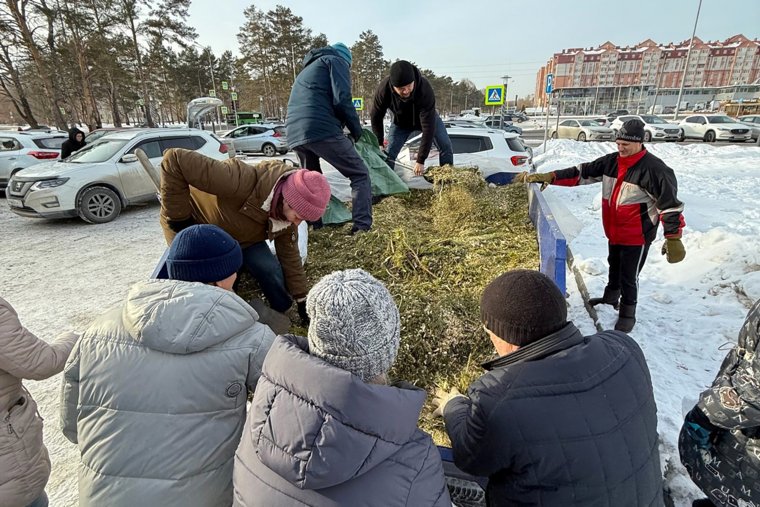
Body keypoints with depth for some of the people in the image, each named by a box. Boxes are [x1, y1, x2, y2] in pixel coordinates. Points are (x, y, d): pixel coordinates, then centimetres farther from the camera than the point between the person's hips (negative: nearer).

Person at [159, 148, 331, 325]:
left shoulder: (288, 211, -18)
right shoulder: (242, 181, -44)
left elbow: (289, 253, -5)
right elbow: (175, 160, -42)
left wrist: (302, 299, -3)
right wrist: (178, 217, -33)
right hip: (195, 226, -4)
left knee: (271, 270, -10)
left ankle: (281, 315, 14)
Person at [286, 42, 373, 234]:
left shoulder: (307, 70, 36)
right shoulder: (336, 60, 12)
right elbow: (342, 99, -5)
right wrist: (356, 130, 7)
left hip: (294, 136, 8)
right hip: (322, 130, -8)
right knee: (360, 175, -1)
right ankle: (362, 228, -14)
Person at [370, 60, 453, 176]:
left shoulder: (425, 89, -41)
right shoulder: (384, 89, -35)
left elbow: (428, 127, -40)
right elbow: (376, 116, -15)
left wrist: (420, 161, -40)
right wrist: (379, 143, -13)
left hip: (427, 117, -1)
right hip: (401, 122, 1)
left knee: (445, 146, -13)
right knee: (388, 155, -9)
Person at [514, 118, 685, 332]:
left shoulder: (654, 168, -21)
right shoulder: (610, 162, -3)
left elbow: (669, 203, -18)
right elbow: (580, 173, -5)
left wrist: (673, 238, -20)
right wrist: (547, 177, -17)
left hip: (637, 236, -6)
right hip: (614, 232, 6)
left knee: (628, 276, 4)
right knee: (614, 267, 25)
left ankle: (627, 314, 24)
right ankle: (611, 298, 48)